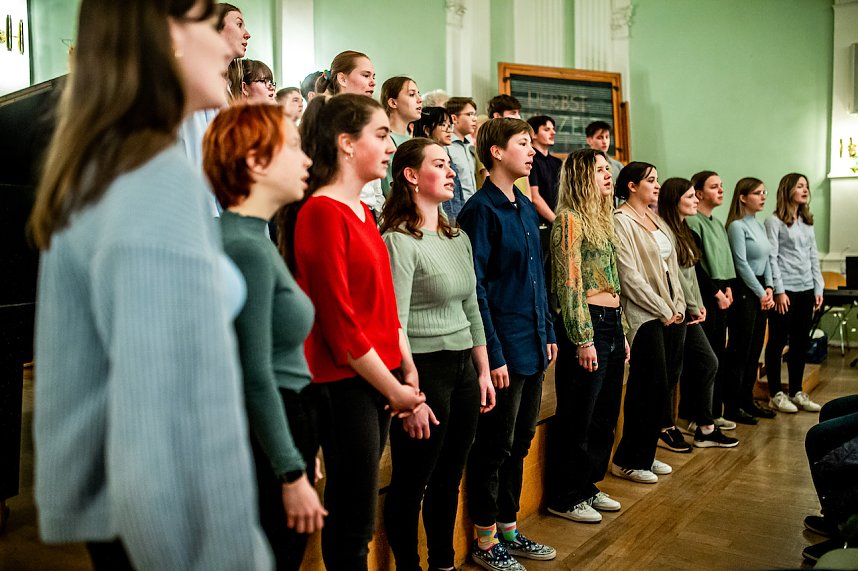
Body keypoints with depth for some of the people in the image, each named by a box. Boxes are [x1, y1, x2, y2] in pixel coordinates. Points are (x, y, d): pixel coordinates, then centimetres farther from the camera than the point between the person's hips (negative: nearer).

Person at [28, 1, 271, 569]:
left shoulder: (91, 177, 4)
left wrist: (71, 504, 15)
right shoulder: (164, 183, -23)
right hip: (169, 522, -8)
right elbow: (182, 400, -28)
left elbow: (71, 370, 9)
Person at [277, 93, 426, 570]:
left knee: (358, 516, 18)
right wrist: (394, 389, -11)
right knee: (353, 520, 3)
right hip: (343, 384, -8)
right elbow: (338, 321, -18)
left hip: (379, 379, 8)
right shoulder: (321, 213, -15)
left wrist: (409, 374, 6)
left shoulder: (363, 212, 13)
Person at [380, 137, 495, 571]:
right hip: (424, 371, -7)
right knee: (411, 484, 7)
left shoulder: (459, 238, 12)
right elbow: (395, 327, -17)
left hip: (463, 368, 8)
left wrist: (483, 371, 16)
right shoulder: (399, 241, -13)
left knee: (448, 480, 18)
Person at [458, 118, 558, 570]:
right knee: (494, 447, 4)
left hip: (532, 346, 8)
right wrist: (492, 354, -19)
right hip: (503, 349, -8)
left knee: (519, 443, 17)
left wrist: (547, 332, 14)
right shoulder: (481, 210, -14)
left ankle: (508, 529, 32)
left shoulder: (525, 207, 12)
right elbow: (475, 288, -17)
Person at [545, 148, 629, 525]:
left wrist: (622, 334, 18)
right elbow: (569, 284, -15)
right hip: (586, 324, -9)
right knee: (577, 418, 0)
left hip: (611, 324, 9)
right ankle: (564, 497, 14)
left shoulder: (601, 219, 17)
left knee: (605, 415, 15)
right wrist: (584, 340, -18)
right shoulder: (570, 220, -10)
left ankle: (588, 486, 29)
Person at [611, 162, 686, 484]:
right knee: (650, 388, -5)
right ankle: (628, 461, 9)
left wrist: (678, 306, 5)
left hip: (672, 313, 8)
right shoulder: (620, 221, -10)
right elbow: (630, 277, -16)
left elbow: (671, 266, 17)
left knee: (666, 383, 10)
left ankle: (645, 455, 23)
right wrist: (663, 311, -11)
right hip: (646, 316, -8)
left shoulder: (657, 220, 17)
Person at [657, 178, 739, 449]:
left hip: (688, 312, 10)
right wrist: (694, 308, -9)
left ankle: (705, 428, 17)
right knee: (673, 371, 0)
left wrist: (698, 305, 8)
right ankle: (665, 429, 15)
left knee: (708, 363, 10)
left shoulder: (683, 231, 16)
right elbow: (675, 275, -17)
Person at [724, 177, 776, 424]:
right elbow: (741, 264, -14)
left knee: (755, 349, 12)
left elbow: (766, 259, 15)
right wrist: (760, 292, -10)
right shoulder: (737, 226, -10)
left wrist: (769, 288, 1)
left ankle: (747, 401, 22)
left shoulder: (759, 225, 15)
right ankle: (731, 407, 3)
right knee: (740, 349, -5)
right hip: (744, 291, -9)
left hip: (759, 291, 9)